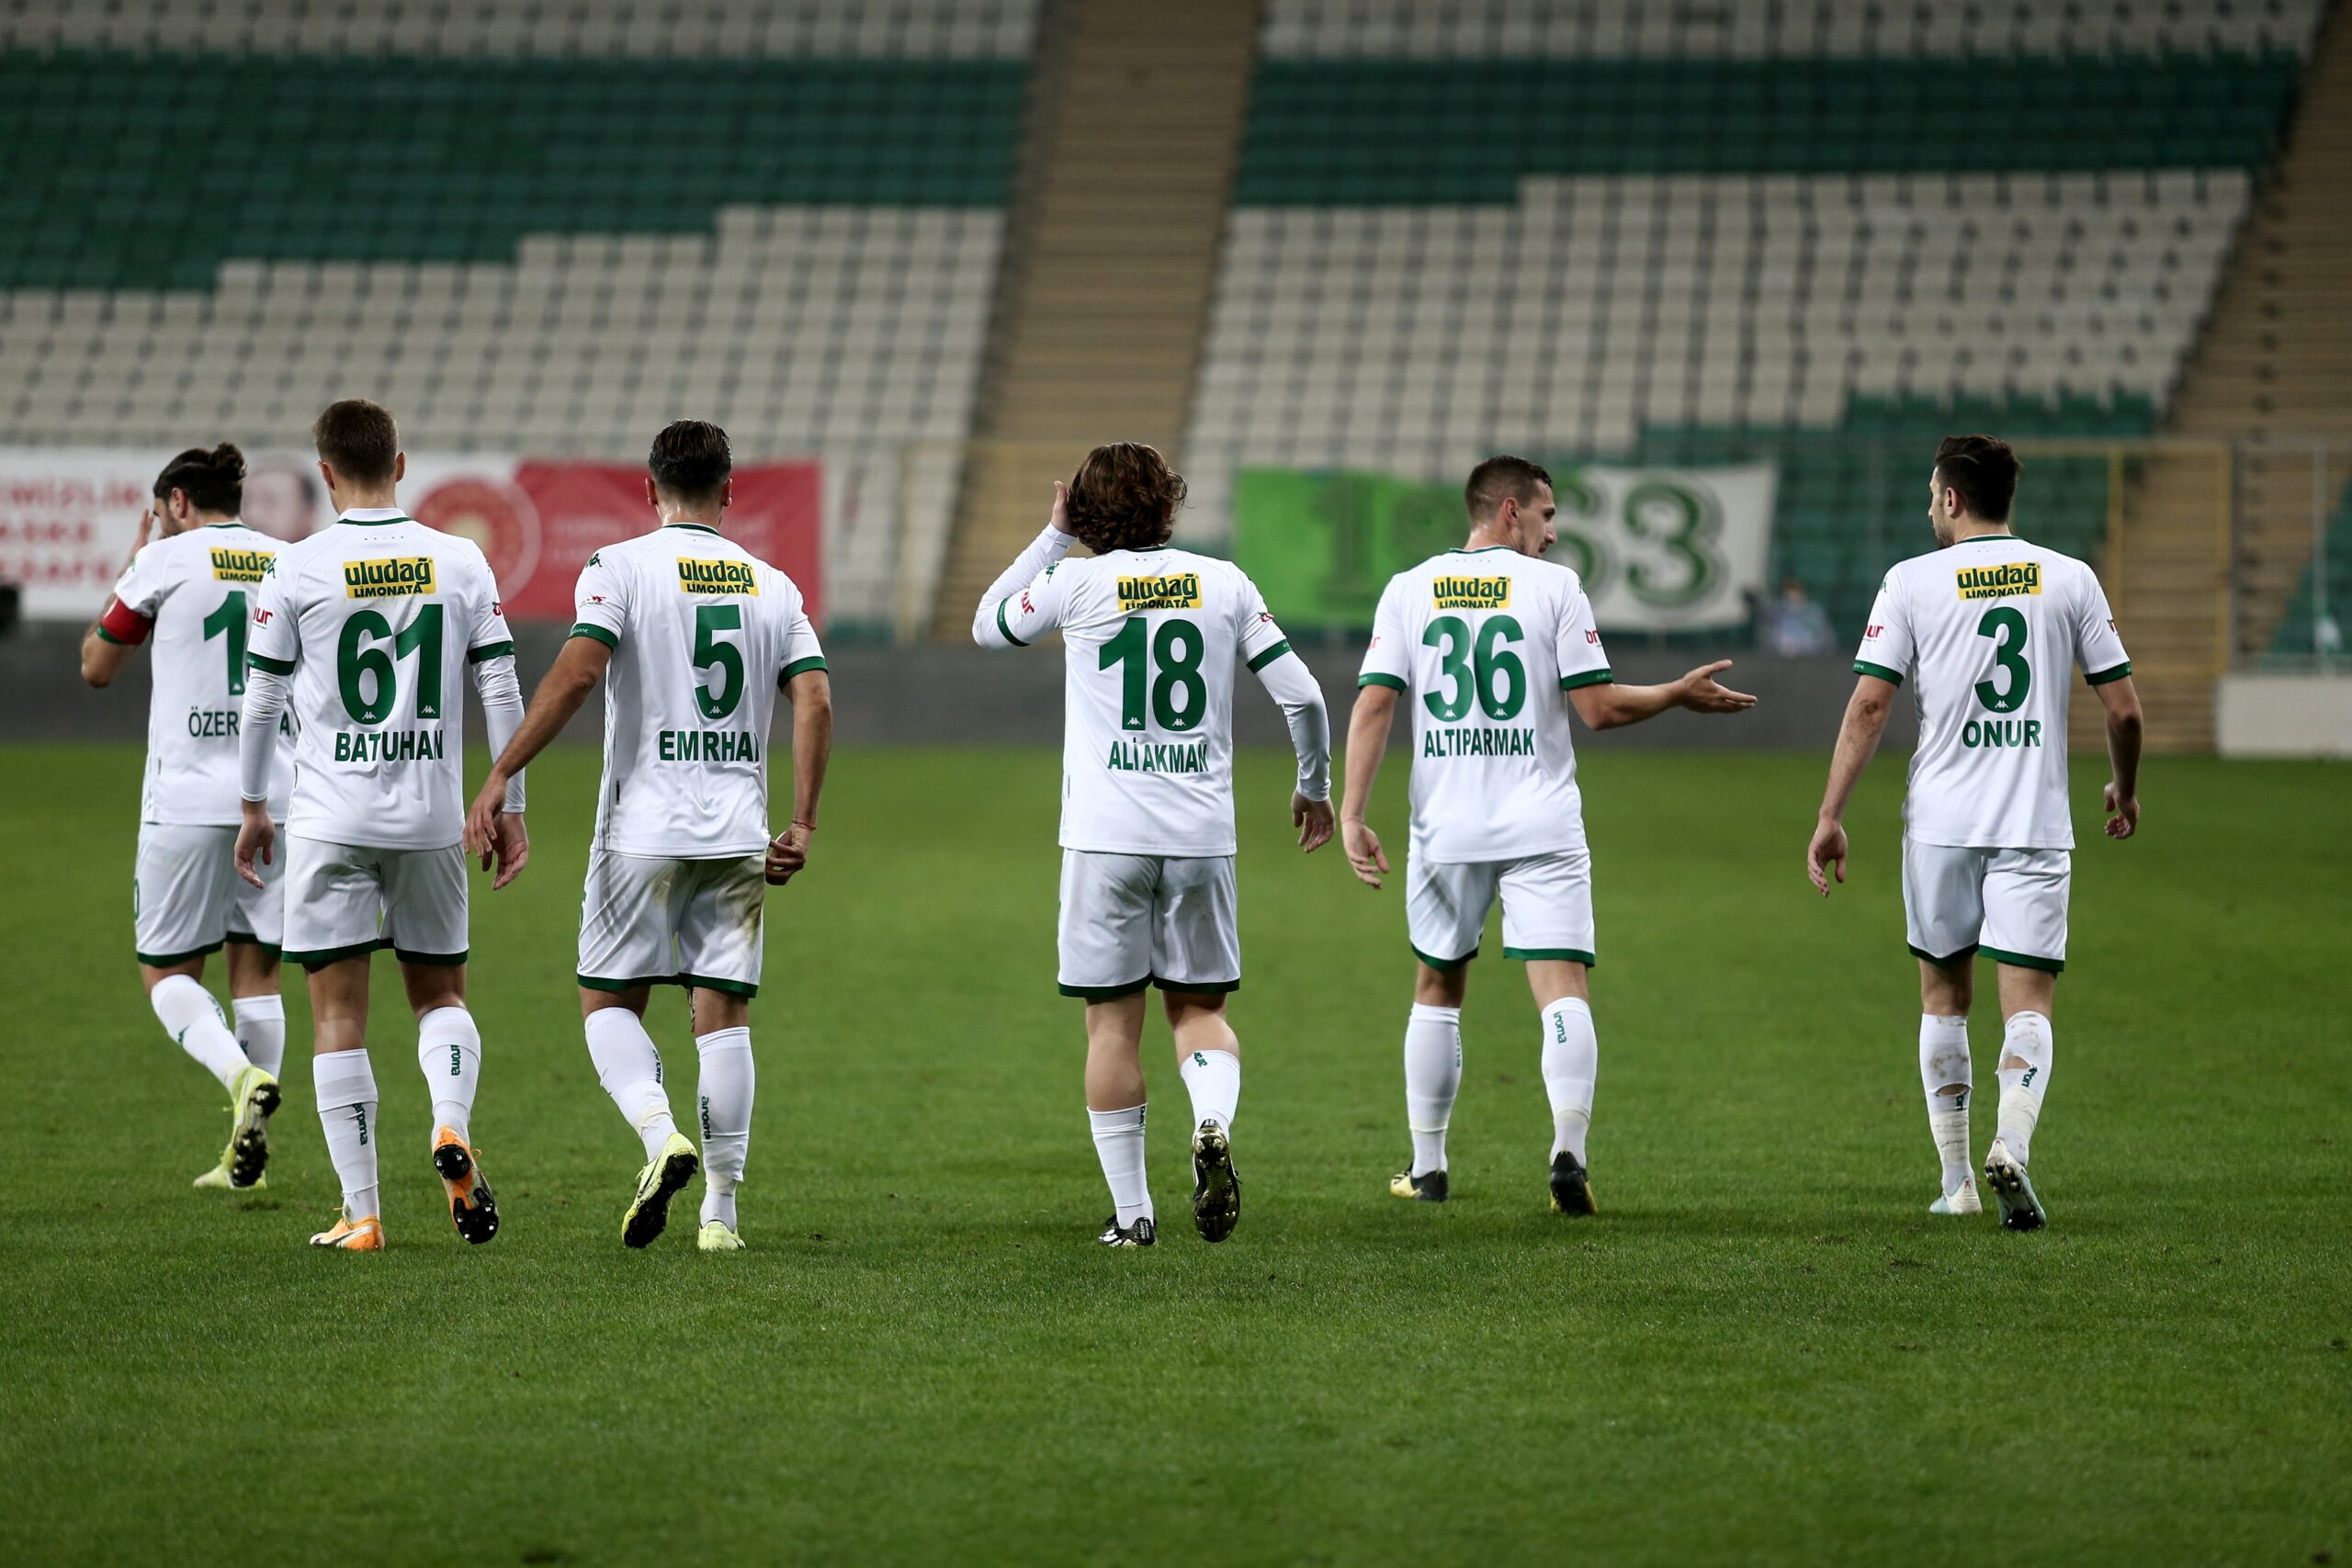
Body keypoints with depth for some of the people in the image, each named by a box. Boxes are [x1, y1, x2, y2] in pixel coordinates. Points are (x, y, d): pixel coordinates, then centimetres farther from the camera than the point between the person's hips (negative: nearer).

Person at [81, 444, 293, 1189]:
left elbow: (96, 667, 9)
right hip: (276, 800, 4)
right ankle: (248, 1155, 8)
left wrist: (129, 572, 19)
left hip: (188, 799, -4)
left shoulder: (165, 560, -2)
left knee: (167, 971, 6)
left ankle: (242, 1074, -22)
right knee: (256, 969, 10)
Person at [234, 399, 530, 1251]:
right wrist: (510, 809, 11)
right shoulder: (460, 563, 1)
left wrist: (253, 808, 14)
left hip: (329, 820, -2)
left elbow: (262, 699, 1)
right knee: (440, 992, 18)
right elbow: (502, 692, 3)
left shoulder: (299, 568, -5)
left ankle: (361, 1213, 1)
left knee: (339, 1013, 3)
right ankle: (452, 1123, -12)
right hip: (432, 818, 2)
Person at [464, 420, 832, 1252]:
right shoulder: (772, 585, 9)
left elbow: (577, 669, -16)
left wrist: (502, 775, -15)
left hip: (643, 830, -3)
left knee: (609, 1000, 8)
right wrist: (803, 824, 5)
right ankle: (721, 1209, 3)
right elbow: (814, 699, 1)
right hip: (737, 833, 3)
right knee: (723, 1011, 6)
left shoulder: (621, 567, -3)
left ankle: (661, 1135, -18)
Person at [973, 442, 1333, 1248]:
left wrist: (1052, 536, 18)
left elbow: (987, 626, 17)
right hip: (1202, 835, 2)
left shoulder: (1074, 583, -2)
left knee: (1113, 1022, 4)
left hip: (1106, 839, -2)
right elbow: (1302, 696, 4)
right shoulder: (1223, 582, 4)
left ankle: (1131, 1211, 5)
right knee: (1200, 1006, 13)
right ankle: (1214, 1123, -17)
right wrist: (1314, 788, 19)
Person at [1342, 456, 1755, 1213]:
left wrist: (1352, 815, -2)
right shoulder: (1554, 586, -2)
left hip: (1446, 830, 3)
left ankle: (1426, 1167, 19)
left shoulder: (1409, 589, 6)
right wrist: (1679, 694, 11)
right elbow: (1600, 706, -4)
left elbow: (1374, 703, -2)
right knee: (1563, 987, -5)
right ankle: (1568, 1151, -23)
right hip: (1542, 829, -3)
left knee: (1437, 987, 16)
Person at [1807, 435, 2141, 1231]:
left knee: (1943, 999, 15)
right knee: (2028, 1005, -1)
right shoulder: (2071, 580, 3)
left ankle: (1957, 1181, 16)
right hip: (2036, 823, 0)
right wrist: (2125, 790, 22)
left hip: (1939, 822, 0)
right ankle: (2012, 1142, -27)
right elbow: (2123, 708, 4)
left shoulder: (1912, 581, -1)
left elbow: (1868, 705, -5)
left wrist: (1830, 818, -1)